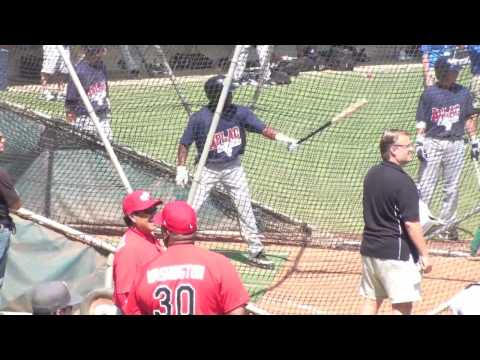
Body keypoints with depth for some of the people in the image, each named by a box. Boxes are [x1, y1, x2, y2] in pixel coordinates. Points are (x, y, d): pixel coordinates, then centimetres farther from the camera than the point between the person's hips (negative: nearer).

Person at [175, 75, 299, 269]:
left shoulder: (240, 113, -12)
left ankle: (256, 252, 18)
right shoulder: (200, 118, -20)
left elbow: (263, 129, -12)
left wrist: (284, 138, -25)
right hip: (208, 170, -3)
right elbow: (185, 143, -10)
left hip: (233, 168, 3)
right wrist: (181, 169, -15)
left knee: (245, 209, 7)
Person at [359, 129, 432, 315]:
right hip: (396, 252, -9)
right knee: (402, 305, -3)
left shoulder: (371, 174, 7)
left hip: (369, 249, 9)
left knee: (372, 300, 15)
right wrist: (424, 254, -14)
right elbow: (411, 223, -20)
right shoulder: (402, 181, -19)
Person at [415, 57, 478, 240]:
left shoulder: (463, 93, 6)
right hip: (432, 143, -3)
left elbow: (469, 120, 12)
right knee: (425, 186, -4)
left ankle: (447, 224, 15)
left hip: (456, 144, 3)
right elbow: (421, 120, -1)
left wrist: (474, 142, 8)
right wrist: (419, 143, -9)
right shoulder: (429, 93, -2)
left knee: (452, 188, 6)